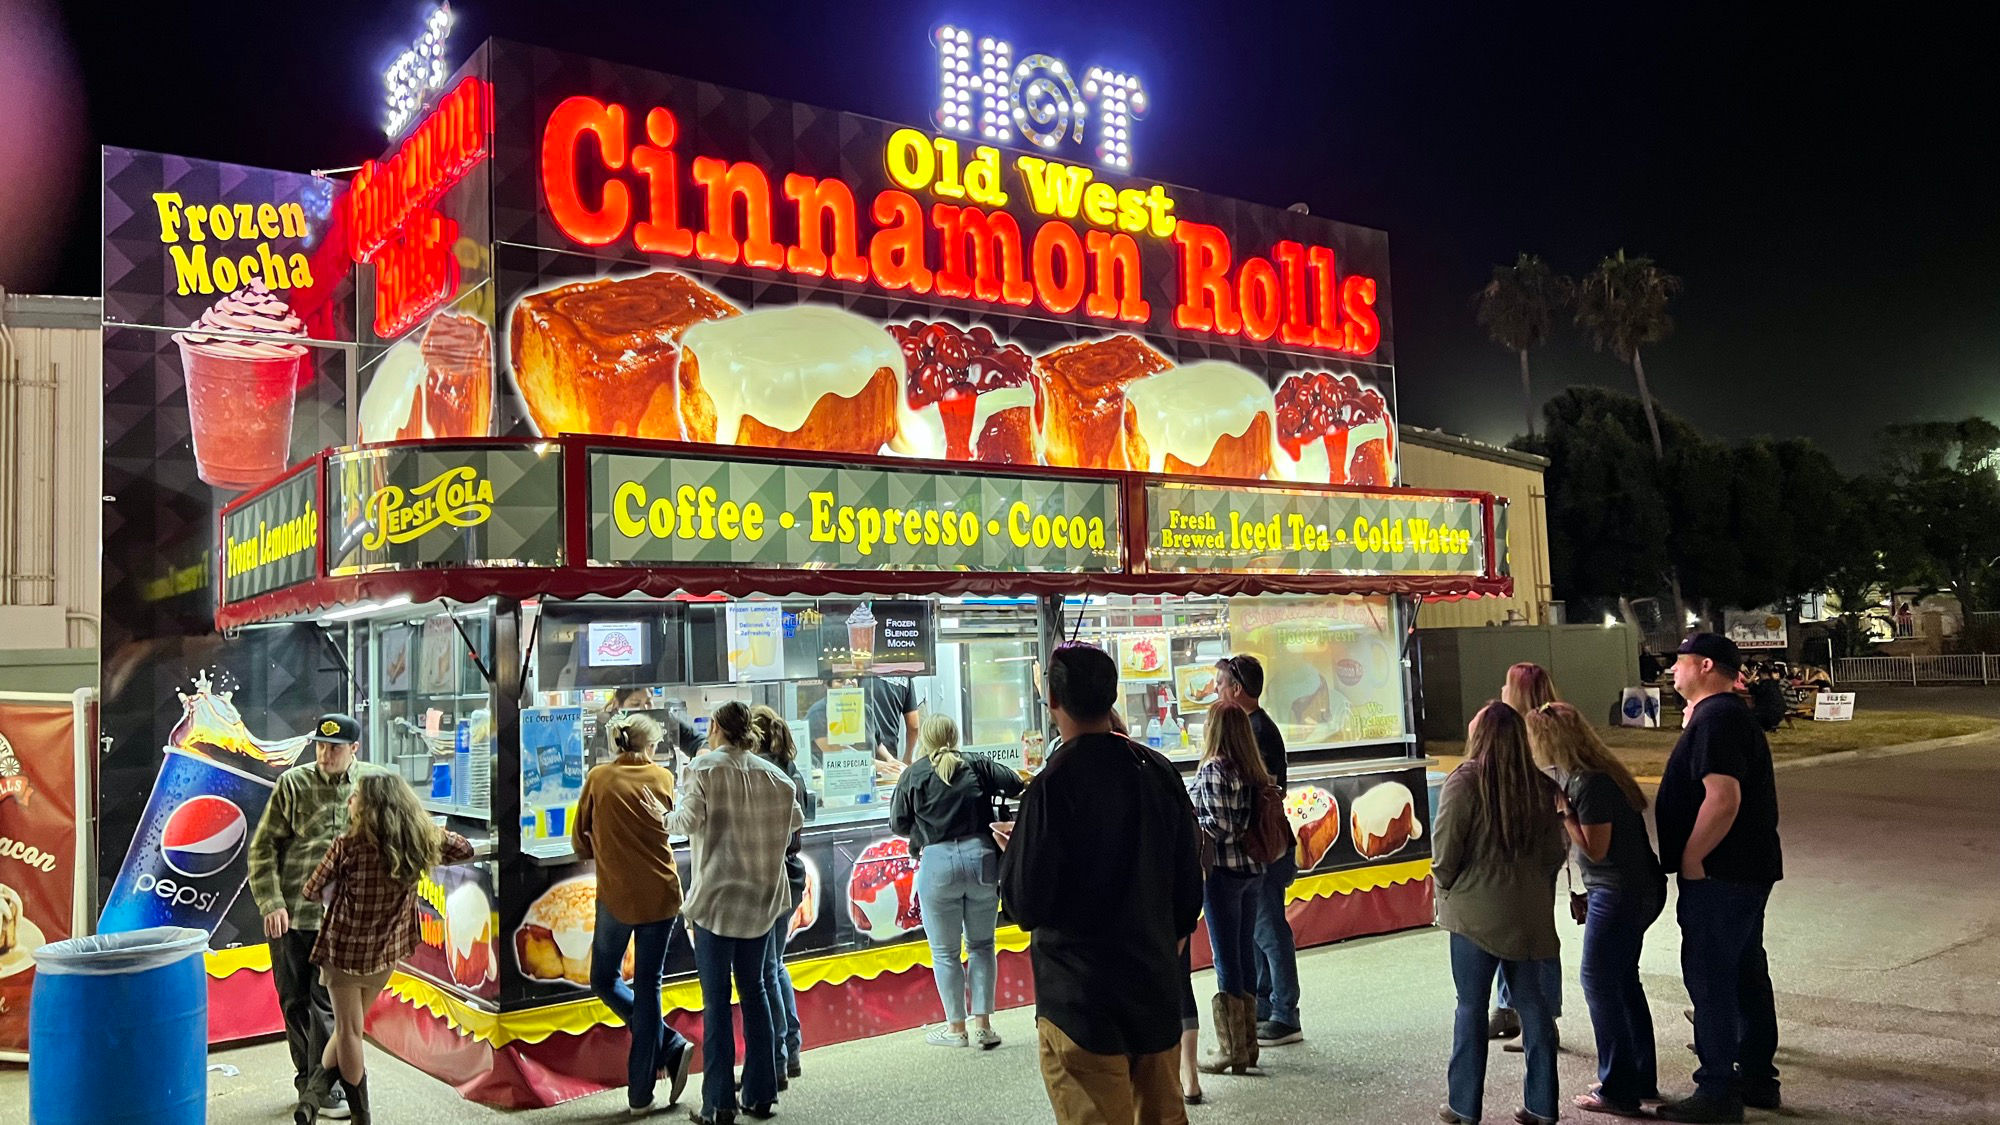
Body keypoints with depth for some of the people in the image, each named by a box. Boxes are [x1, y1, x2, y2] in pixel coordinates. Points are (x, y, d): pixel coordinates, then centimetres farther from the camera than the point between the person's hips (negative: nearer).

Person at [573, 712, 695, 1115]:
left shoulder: (598, 777, 0)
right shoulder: (663, 777, 3)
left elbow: (580, 843, 4)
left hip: (617, 894, -2)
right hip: (662, 893, 2)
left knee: (604, 980, 17)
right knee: (647, 987, 9)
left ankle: (672, 1046, 9)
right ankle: (640, 1092, 11)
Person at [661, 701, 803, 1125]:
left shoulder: (703, 768, -7)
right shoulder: (773, 774, 4)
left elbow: (690, 820, -15)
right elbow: (795, 821, 6)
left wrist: (668, 817, 6)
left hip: (717, 895, -4)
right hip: (762, 897, 4)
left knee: (716, 999, 0)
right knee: (754, 991, 14)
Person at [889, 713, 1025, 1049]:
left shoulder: (913, 775, 0)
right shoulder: (977, 766, 5)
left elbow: (898, 825, 3)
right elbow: (1015, 784, 3)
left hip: (939, 862, -2)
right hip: (982, 857, 2)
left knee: (944, 951, 10)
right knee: (981, 945, 14)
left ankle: (956, 1027, 16)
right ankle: (983, 1025, 12)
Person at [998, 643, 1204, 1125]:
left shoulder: (1053, 786, -19)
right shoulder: (1159, 771, 0)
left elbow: (1026, 906, -17)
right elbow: (1190, 881, 7)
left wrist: (1012, 848, 2)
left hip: (1080, 999, -6)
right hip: (1157, 985, 6)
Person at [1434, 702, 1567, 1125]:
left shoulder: (1464, 782, -14)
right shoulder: (1539, 785, 1)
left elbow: (1445, 852, -13)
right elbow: (1554, 853, 7)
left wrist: (1444, 885, 5)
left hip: (1476, 911, -4)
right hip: (1530, 912, 4)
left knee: (1472, 1007, 6)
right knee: (1534, 1006, 13)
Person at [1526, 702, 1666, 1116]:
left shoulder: (1592, 783, -23)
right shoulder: (1592, 774, 7)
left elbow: (1595, 849, -20)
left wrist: (1562, 810, -16)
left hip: (1620, 893, -10)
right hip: (1640, 888, 10)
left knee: (1599, 982, 0)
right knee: (1623, 980, 18)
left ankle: (1618, 1091, 9)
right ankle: (1642, 1079, 29)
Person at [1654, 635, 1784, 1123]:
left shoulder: (1716, 718, -18)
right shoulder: (1729, 714, 16)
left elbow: (1723, 798, -27)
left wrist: (1690, 857, -21)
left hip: (1718, 875, -11)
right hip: (1748, 870, 11)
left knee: (1709, 978, -5)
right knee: (1746, 973, 17)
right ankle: (1757, 1077, 27)